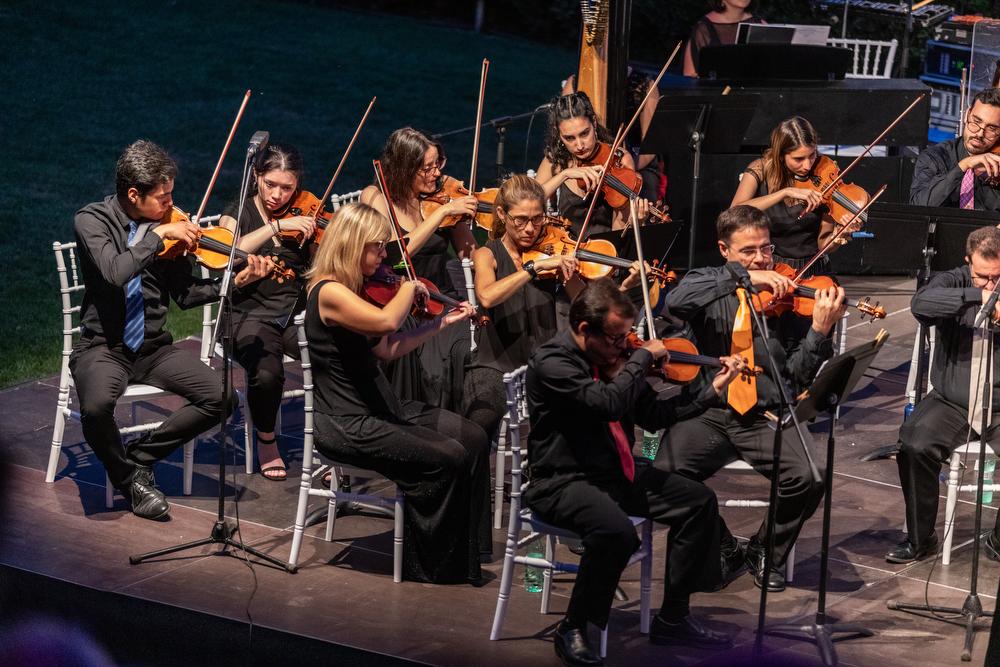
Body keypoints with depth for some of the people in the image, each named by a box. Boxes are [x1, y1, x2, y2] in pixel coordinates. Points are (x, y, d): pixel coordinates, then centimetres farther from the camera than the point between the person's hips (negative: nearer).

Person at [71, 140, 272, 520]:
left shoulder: (166, 223, 1)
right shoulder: (92, 220, -10)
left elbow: (184, 294, 3)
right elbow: (115, 273, -29)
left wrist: (236, 281, -10)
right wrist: (158, 235, -26)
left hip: (153, 347, 4)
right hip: (103, 346, -4)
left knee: (218, 397, -16)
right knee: (96, 406, -35)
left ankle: (140, 456, 2)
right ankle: (129, 478, -5)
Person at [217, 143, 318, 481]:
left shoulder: (302, 216, 9)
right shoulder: (239, 213, 2)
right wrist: (276, 226, -24)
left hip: (299, 313, 2)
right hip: (253, 315, -2)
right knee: (267, 372, -34)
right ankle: (266, 441, -4)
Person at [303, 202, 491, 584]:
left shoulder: (353, 289, 11)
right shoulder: (328, 292, -19)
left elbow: (386, 348, 16)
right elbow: (386, 321, -35)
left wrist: (443, 323, 13)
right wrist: (410, 287, -16)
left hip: (381, 408, 10)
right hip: (347, 425, -10)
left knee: (473, 439, 0)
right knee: (448, 458, -19)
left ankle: (466, 551, 7)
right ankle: (431, 566, -3)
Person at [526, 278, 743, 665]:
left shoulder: (612, 356, 6)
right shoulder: (551, 363, -19)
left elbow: (652, 416, 11)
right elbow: (610, 403, -33)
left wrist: (711, 390, 4)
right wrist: (644, 356, -20)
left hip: (615, 473, 9)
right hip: (562, 483, -9)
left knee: (699, 501, 2)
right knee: (617, 532, -35)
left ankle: (673, 618, 11)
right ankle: (573, 630, -14)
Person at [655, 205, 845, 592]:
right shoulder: (710, 286, 8)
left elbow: (800, 374, -2)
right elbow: (676, 302, -18)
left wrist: (821, 331, -20)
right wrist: (742, 276, -22)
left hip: (766, 415, 0)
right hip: (708, 411, 0)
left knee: (808, 479, -26)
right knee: (666, 474, -26)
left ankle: (765, 553, 5)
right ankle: (724, 550, 1)